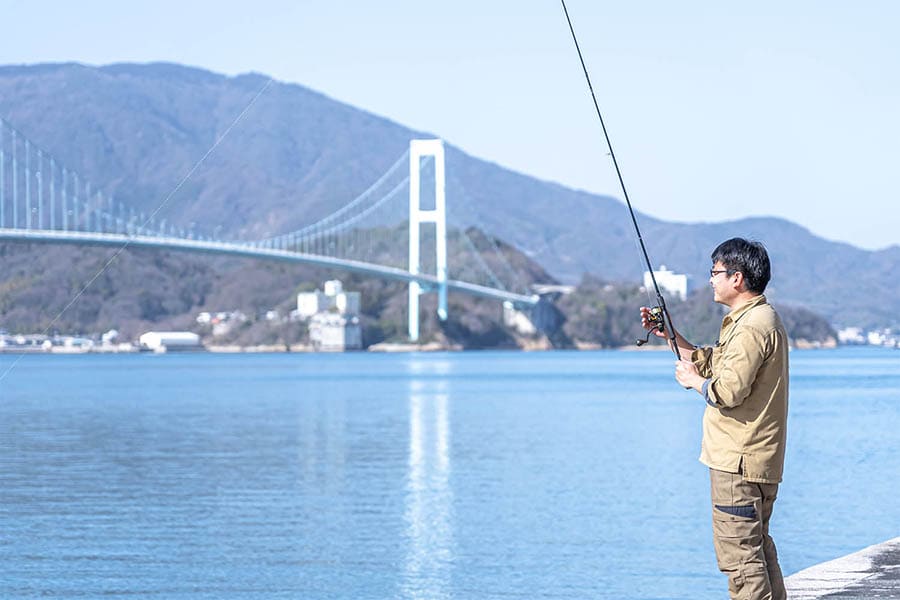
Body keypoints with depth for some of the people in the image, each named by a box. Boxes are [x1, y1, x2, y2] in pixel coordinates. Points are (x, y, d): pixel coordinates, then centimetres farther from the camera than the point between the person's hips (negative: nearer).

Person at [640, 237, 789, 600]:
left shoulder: (752, 326, -18)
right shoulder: (757, 319, 17)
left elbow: (728, 391, -24)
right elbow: (710, 364, 24)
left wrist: (692, 380, -6)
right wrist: (670, 335, 18)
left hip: (737, 462, -11)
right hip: (756, 461, 11)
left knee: (740, 556, -9)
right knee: (757, 547, 16)